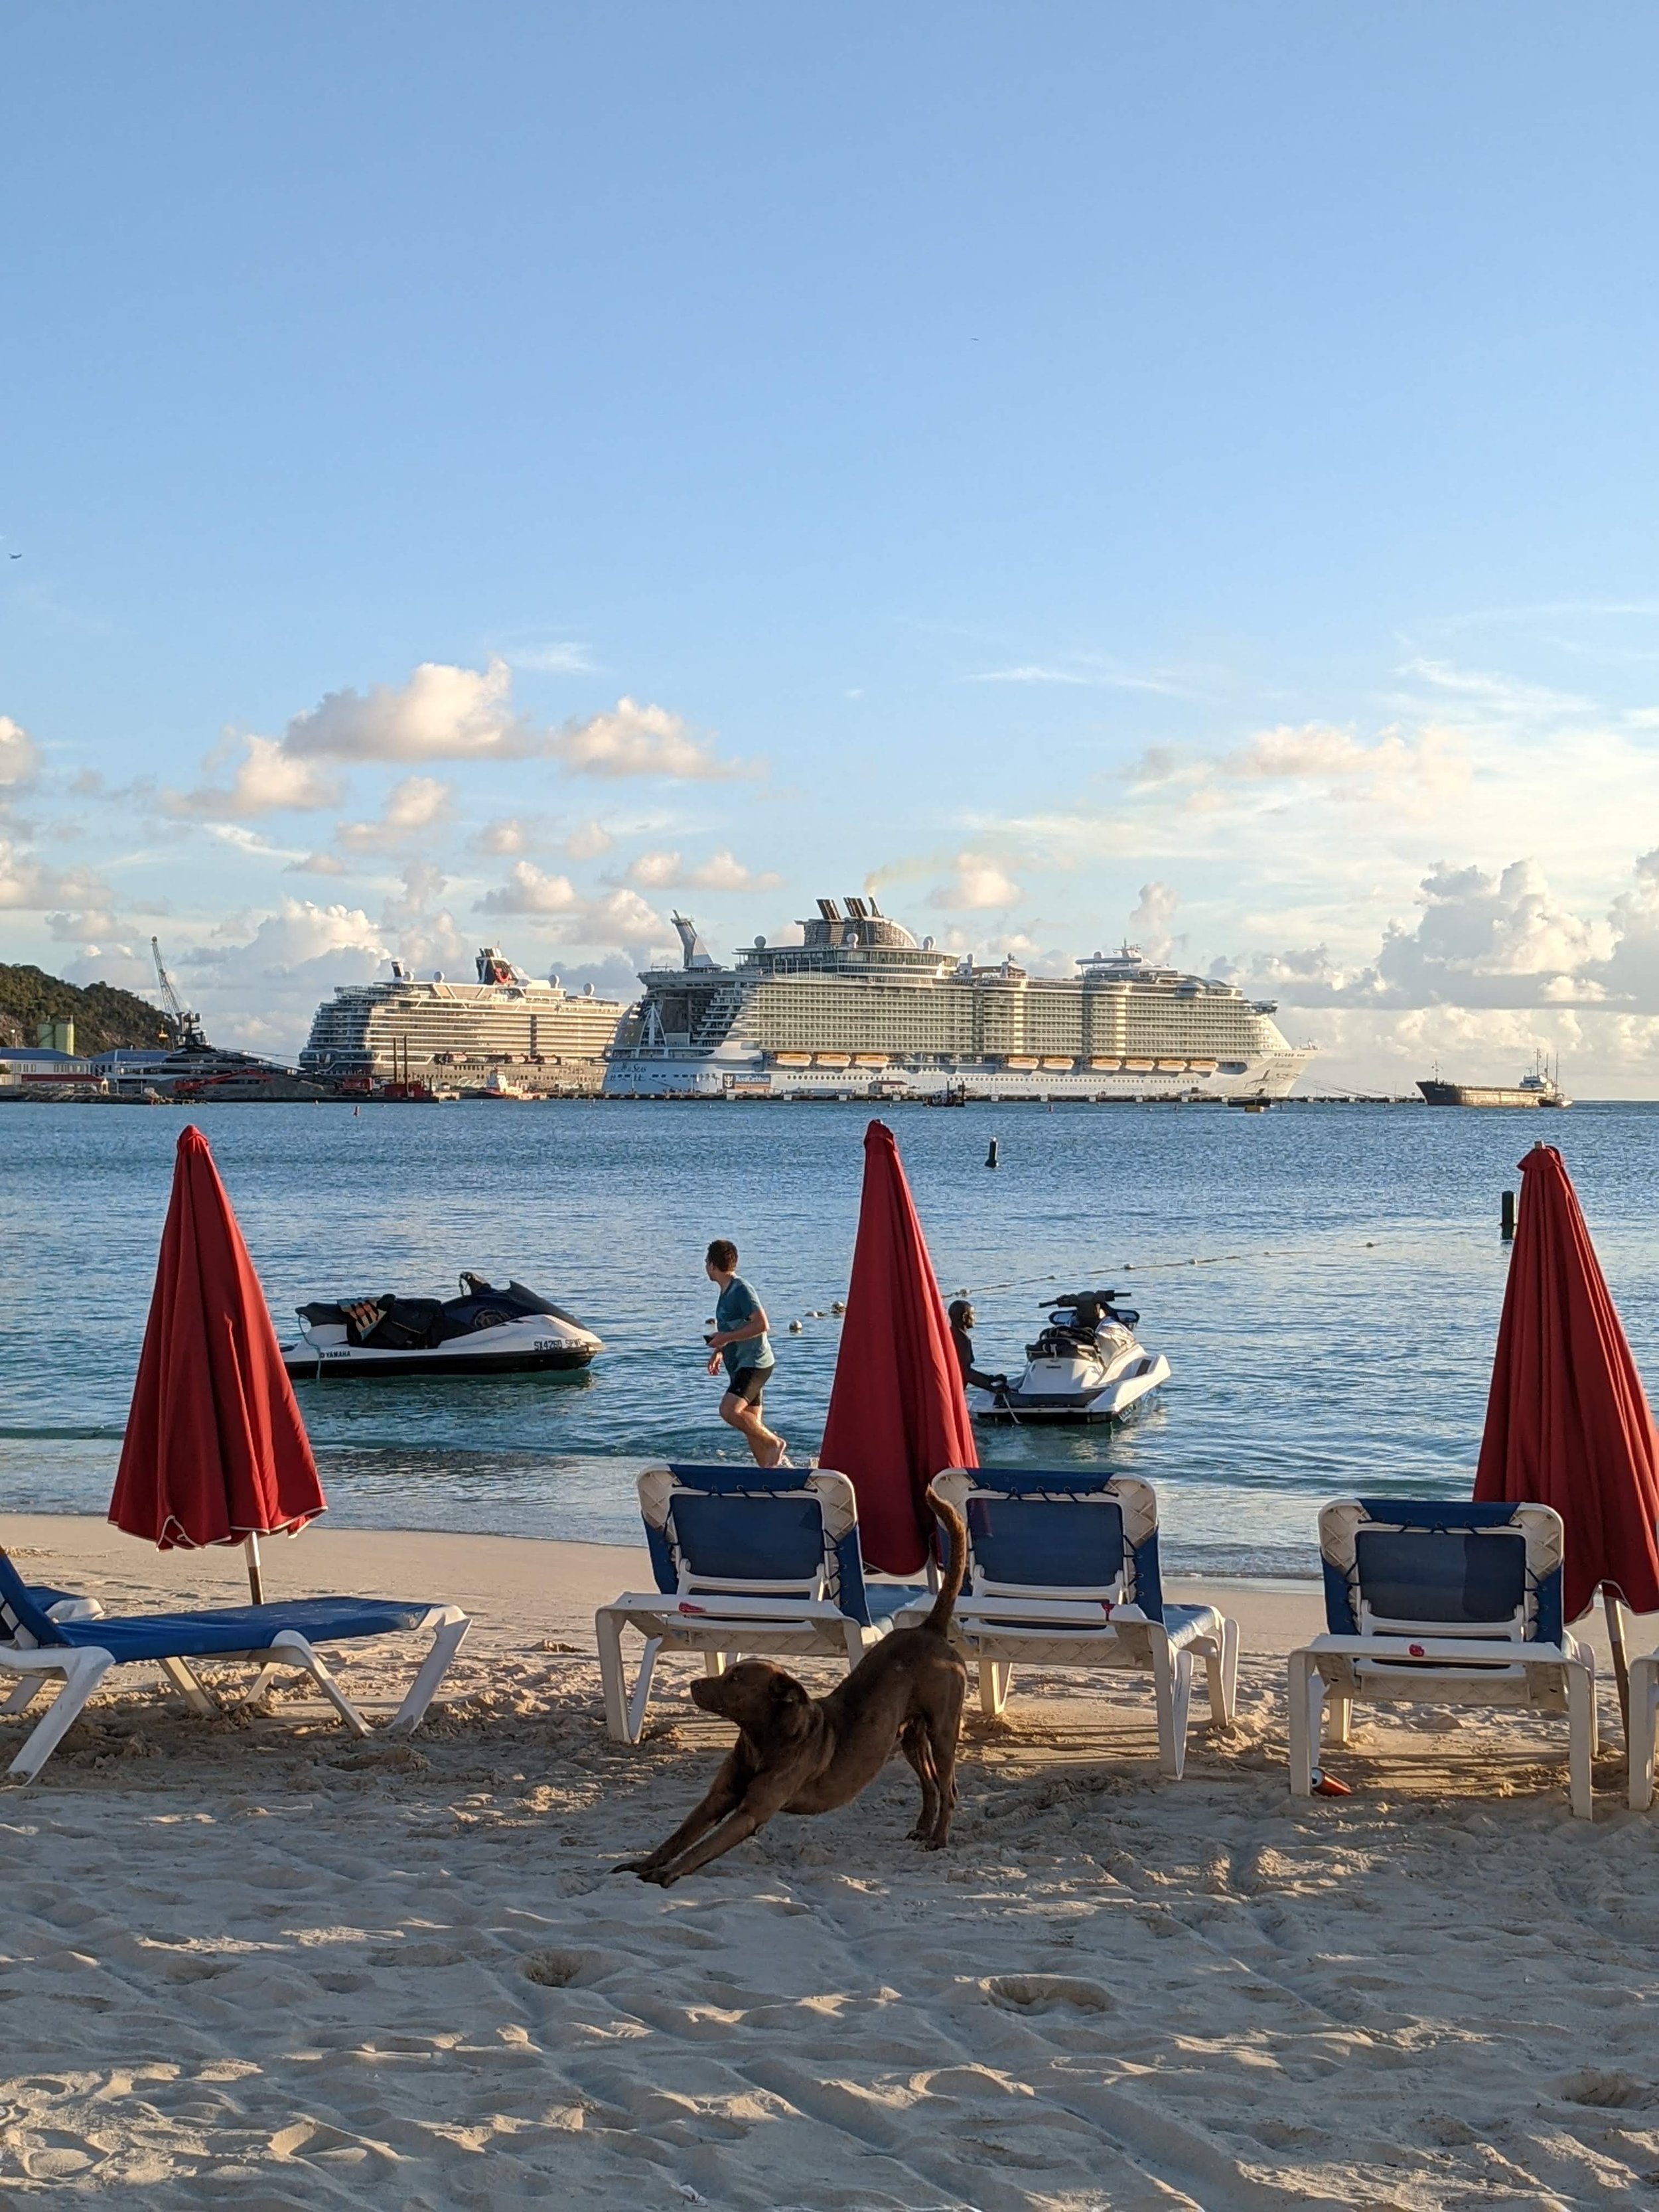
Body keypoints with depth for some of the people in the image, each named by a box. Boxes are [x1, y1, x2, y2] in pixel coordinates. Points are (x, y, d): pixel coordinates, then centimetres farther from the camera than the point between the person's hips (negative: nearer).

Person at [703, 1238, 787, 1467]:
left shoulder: (742, 1289, -14)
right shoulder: (727, 1292, 17)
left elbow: (761, 1324, -22)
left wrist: (727, 1338, -19)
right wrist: (719, 1351, 20)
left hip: (754, 1364, -10)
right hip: (740, 1366, 10)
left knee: (729, 1411, -24)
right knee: (751, 1424, 7)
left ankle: (774, 1443, -13)